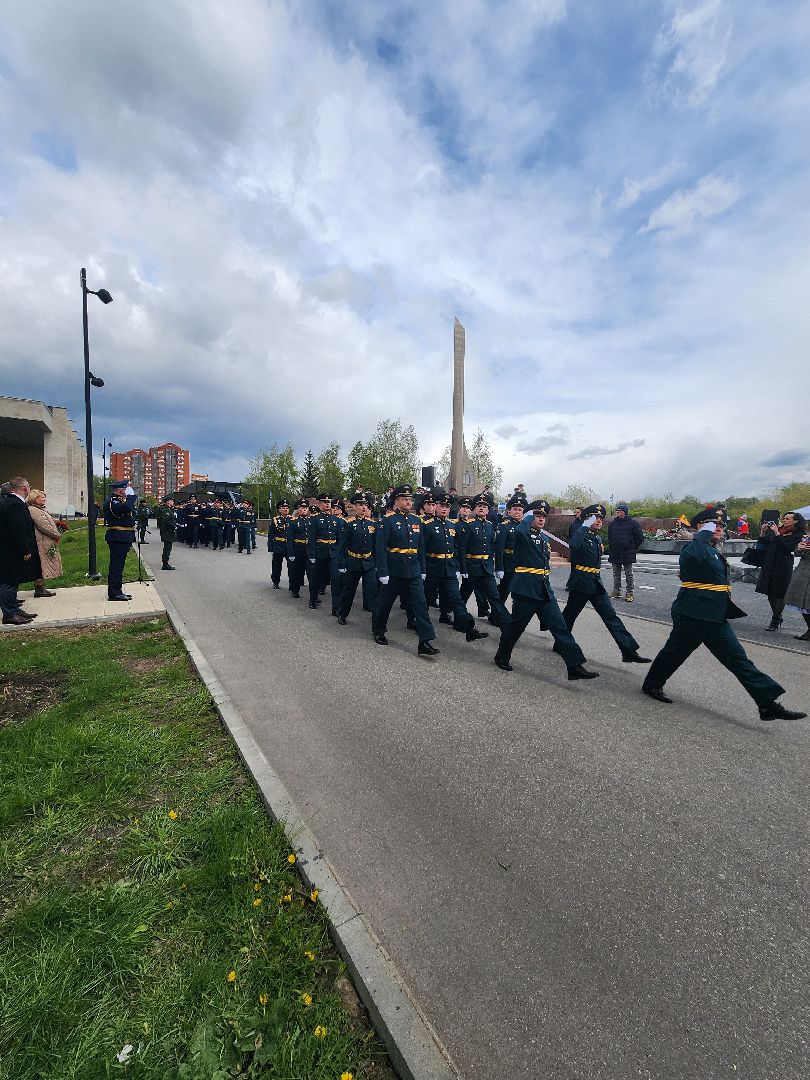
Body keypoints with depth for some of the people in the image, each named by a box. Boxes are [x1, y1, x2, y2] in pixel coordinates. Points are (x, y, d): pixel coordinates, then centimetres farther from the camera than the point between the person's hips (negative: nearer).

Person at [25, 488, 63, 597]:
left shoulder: (40, 509, 17)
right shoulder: (33, 510, -14)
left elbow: (49, 524, 19)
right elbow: (44, 526, -19)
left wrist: (56, 535, 8)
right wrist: (57, 535, -10)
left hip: (47, 542, 10)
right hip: (42, 543, -10)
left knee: (42, 567, 13)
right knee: (41, 566, -5)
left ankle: (40, 588, 19)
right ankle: (39, 589, 1)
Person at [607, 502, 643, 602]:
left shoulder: (633, 523, -4)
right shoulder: (612, 523, 8)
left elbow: (640, 538, 0)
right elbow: (609, 537, 20)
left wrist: (633, 548, 3)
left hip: (628, 554, -4)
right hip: (615, 554, 4)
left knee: (628, 574, 3)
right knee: (616, 573, 11)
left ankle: (629, 593, 8)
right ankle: (616, 591, 19)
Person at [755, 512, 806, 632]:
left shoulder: (797, 535, -3)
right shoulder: (778, 529, 10)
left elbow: (787, 548, -17)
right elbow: (763, 542, 13)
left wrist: (777, 534, -18)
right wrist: (763, 532, -2)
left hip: (783, 566, -5)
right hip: (769, 564, 5)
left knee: (780, 594, 1)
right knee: (770, 592, 10)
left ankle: (775, 620, 10)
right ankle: (778, 617, 26)